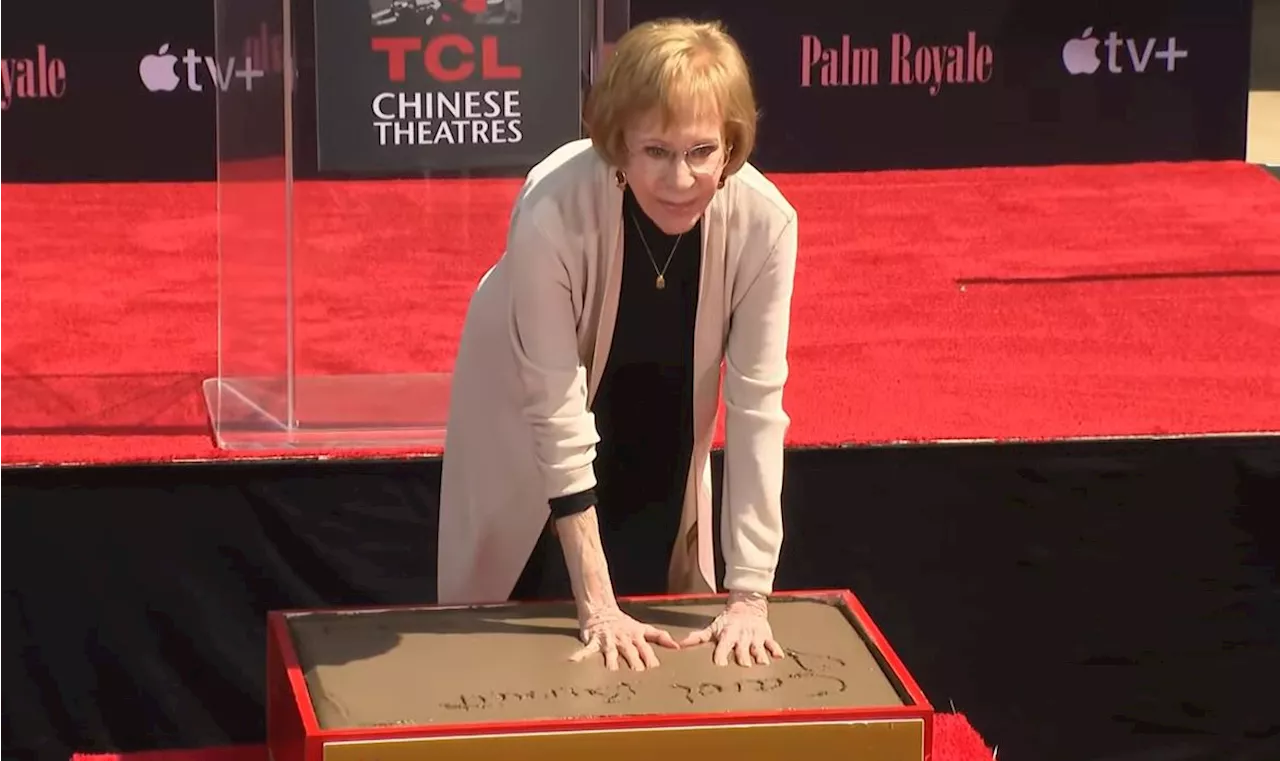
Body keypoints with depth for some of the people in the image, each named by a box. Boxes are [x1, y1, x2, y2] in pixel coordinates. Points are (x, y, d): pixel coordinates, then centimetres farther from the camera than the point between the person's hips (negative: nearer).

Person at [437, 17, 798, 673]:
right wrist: (597, 606, -31)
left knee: (651, 612, 8)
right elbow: (558, 414, -33)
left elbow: (757, 404, -25)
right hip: (529, 403, -2)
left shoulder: (764, 221, -32)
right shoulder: (553, 212, -39)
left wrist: (748, 597, -26)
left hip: (662, 412, 2)